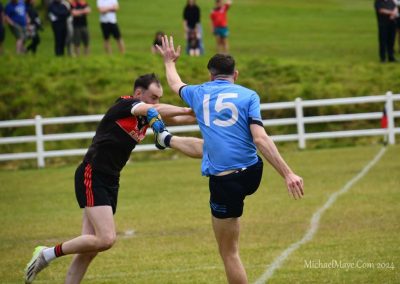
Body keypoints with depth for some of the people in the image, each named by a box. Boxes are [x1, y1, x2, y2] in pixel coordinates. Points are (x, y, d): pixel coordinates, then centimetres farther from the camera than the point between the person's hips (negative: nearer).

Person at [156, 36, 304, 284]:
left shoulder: (199, 93, 5)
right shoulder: (248, 95, -1)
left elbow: (175, 84, 29)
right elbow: (260, 138, -13)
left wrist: (170, 61, 51)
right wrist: (287, 173, -17)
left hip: (225, 182, -3)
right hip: (253, 173, 3)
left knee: (229, 252, 7)